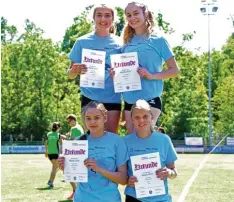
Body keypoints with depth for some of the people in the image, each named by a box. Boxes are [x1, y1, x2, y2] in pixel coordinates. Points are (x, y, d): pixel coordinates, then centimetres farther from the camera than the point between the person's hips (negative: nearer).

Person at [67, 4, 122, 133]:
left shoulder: (119, 44, 5)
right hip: (90, 98, -1)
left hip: (112, 98, 1)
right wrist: (75, 70, -18)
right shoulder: (83, 42, 3)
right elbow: (70, 74, 4)